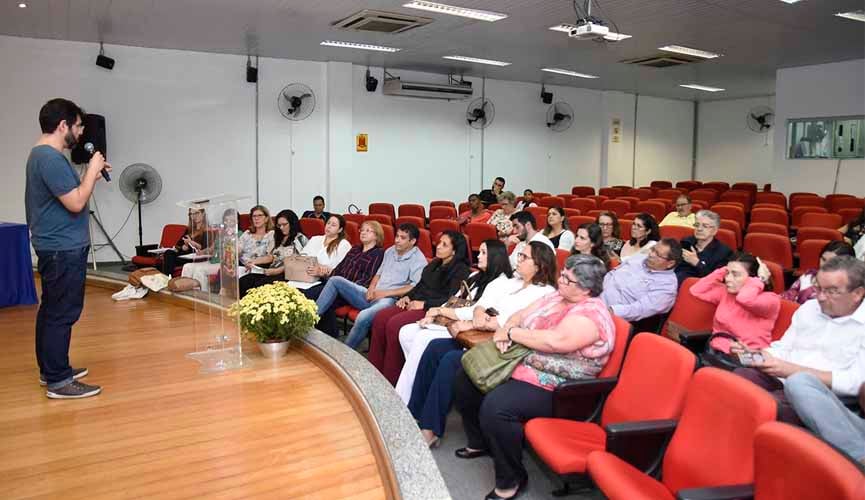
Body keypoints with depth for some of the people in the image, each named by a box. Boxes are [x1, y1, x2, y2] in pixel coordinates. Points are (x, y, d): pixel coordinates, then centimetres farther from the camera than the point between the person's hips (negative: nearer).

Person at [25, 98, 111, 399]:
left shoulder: (42, 154, 14)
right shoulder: (50, 158, -19)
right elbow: (76, 203, -22)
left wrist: (91, 174, 10)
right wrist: (92, 171, -11)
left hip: (55, 246, 11)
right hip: (63, 249, -11)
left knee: (51, 310, 16)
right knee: (63, 314, -6)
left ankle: (50, 370, 26)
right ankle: (58, 381, 0)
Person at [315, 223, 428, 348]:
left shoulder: (418, 260, -7)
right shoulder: (390, 251, 16)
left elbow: (416, 288, -18)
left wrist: (385, 293, -16)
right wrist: (371, 288, 1)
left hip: (389, 299, -8)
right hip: (372, 296, 8)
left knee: (364, 317, -38)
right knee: (335, 281, -4)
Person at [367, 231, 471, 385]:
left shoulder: (461, 270, -5)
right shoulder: (435, 264, 21)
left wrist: (424, 304, -17)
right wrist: (407, 296, 6)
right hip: (415, 303, 8)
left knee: (394, 324, -28)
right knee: (380, 318, -16)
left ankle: (390, 379, -17)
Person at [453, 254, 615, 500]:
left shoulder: (591, 314, -18)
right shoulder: (555, 297, 10)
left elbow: (555, 341, -31)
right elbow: (520, 315, 13)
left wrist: (512, 333, -19)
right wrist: (506, 329, -12)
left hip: (553, 389, -10)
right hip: (519, 364, 10)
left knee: (495, 407, -31)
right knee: (466, 378, 7)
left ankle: (511, 480, -8)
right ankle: (480, 442, 27)